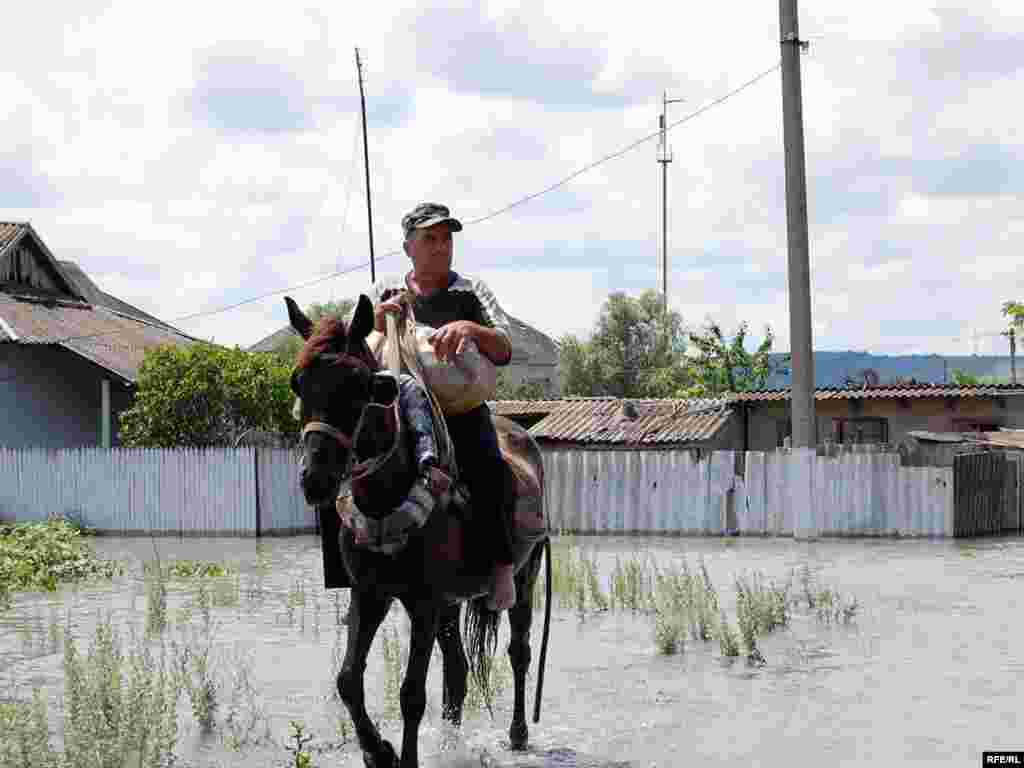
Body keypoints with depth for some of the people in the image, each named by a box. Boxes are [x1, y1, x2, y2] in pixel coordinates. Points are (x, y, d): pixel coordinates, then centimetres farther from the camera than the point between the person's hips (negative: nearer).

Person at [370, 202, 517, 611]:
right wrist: (377, 323, -9)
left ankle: (501, 564, -26)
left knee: (484, 464, -32)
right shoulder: (384, 293, 16)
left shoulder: (472, 293, 12)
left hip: (461, 409, -2)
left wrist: (470, 329, -20)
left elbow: (504, 350, 1)